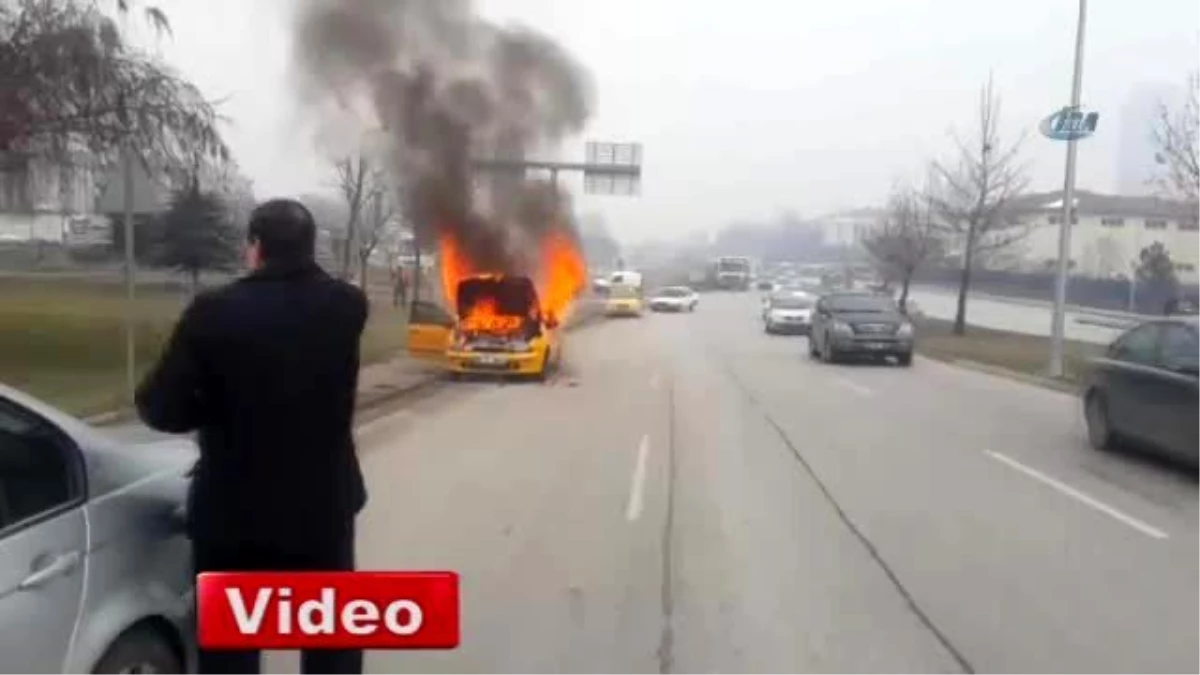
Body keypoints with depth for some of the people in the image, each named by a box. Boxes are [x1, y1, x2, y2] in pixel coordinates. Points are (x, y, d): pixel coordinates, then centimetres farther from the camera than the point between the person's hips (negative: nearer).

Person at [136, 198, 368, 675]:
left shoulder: (214, 312, -16)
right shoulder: (346, 306, -6)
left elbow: (164, 410, -15)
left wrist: (216, 404, 5)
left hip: (234, 509, -2)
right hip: (324, 502, 3)